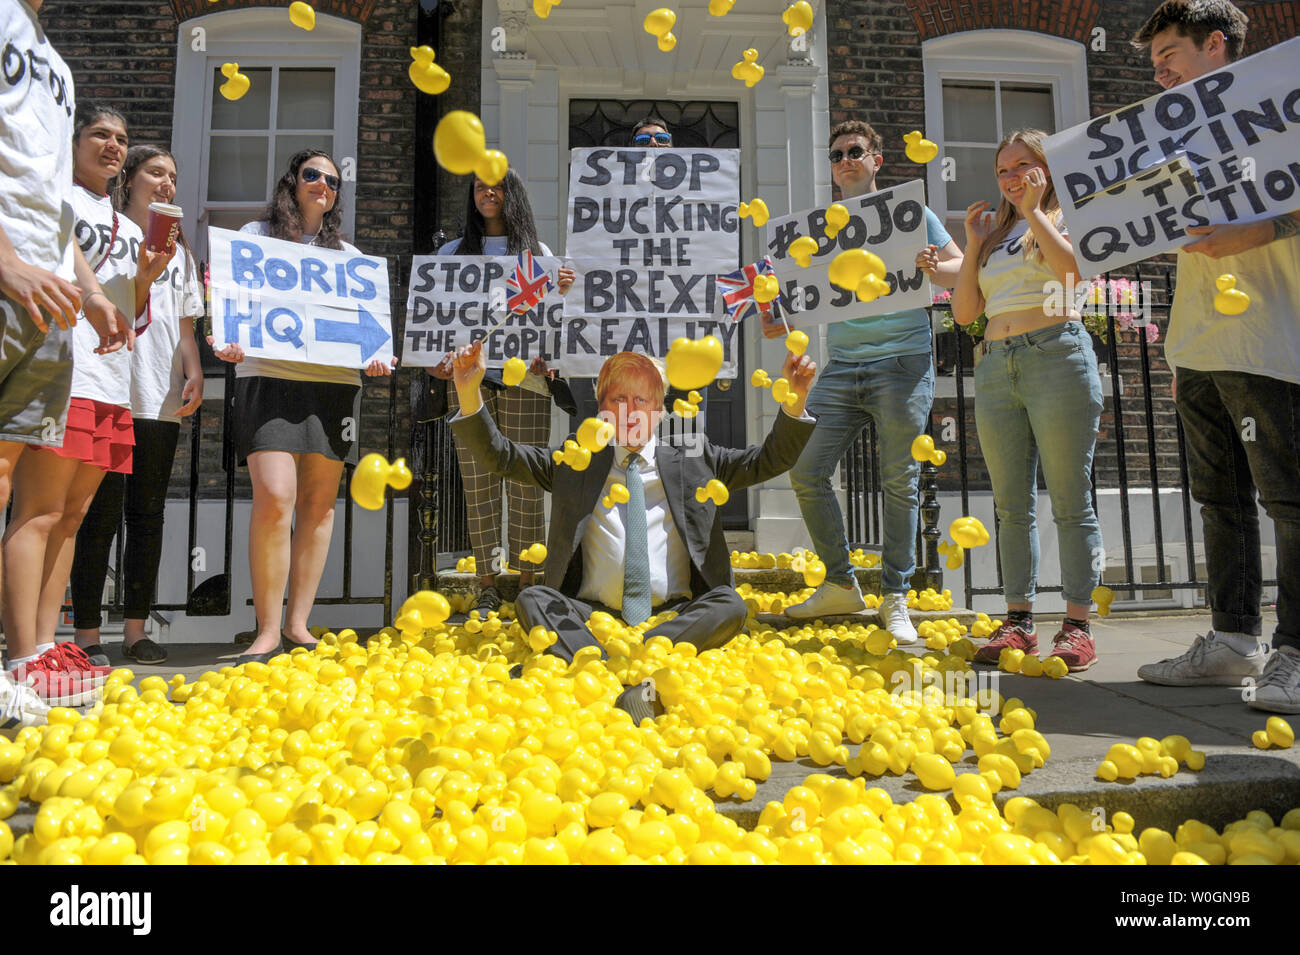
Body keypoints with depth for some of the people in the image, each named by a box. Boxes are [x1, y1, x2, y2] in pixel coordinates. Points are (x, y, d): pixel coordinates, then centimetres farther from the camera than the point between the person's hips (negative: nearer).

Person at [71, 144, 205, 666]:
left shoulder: (178, 248, 23)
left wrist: (194, 373, 5)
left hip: (161, 401, 5)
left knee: (148, 514, 5)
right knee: (101, 514, -6)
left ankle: (136, 630, 11)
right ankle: (87, 633, 1)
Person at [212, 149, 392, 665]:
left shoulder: (349, 255, 23)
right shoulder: (256, 236, 15)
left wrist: (375, 354, -2)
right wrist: (228, 343, -12)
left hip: (336, 382, 3)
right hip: (270, 375, -3)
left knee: (319, 503, 0)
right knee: (274, 497, -17)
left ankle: (297, 625, 8)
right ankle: (267, 631, -8)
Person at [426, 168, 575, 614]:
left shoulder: (537, 252, 16)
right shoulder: (453, 252, 18)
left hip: (524, 374, -1)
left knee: (525, 483, -3)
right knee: (478, 483, -1)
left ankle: (527, 582, 6)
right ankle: (487, 586, 6)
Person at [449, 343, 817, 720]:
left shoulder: (692, 460, 15)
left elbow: (768, 461, 10)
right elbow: (498, 456, 9)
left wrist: (795, 401, -7)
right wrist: (469, 392, -6)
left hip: (674, 617, 0)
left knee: (730, 604, -27)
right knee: (531, 600, -24)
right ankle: (625, 687, -41)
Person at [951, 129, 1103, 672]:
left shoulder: (1063, 217, 9)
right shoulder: (995, 234, 23)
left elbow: (1072, 270, -14)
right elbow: (964, 312, 14)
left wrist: (1033, 211, -6)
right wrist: (975, 243, 10)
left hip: (1057, 356, -5)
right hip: (996, 367, 5)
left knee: (1070, 501, -4)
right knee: (1012, 504, 5)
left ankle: (1077, 626, 1)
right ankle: (1019, 621, 11)